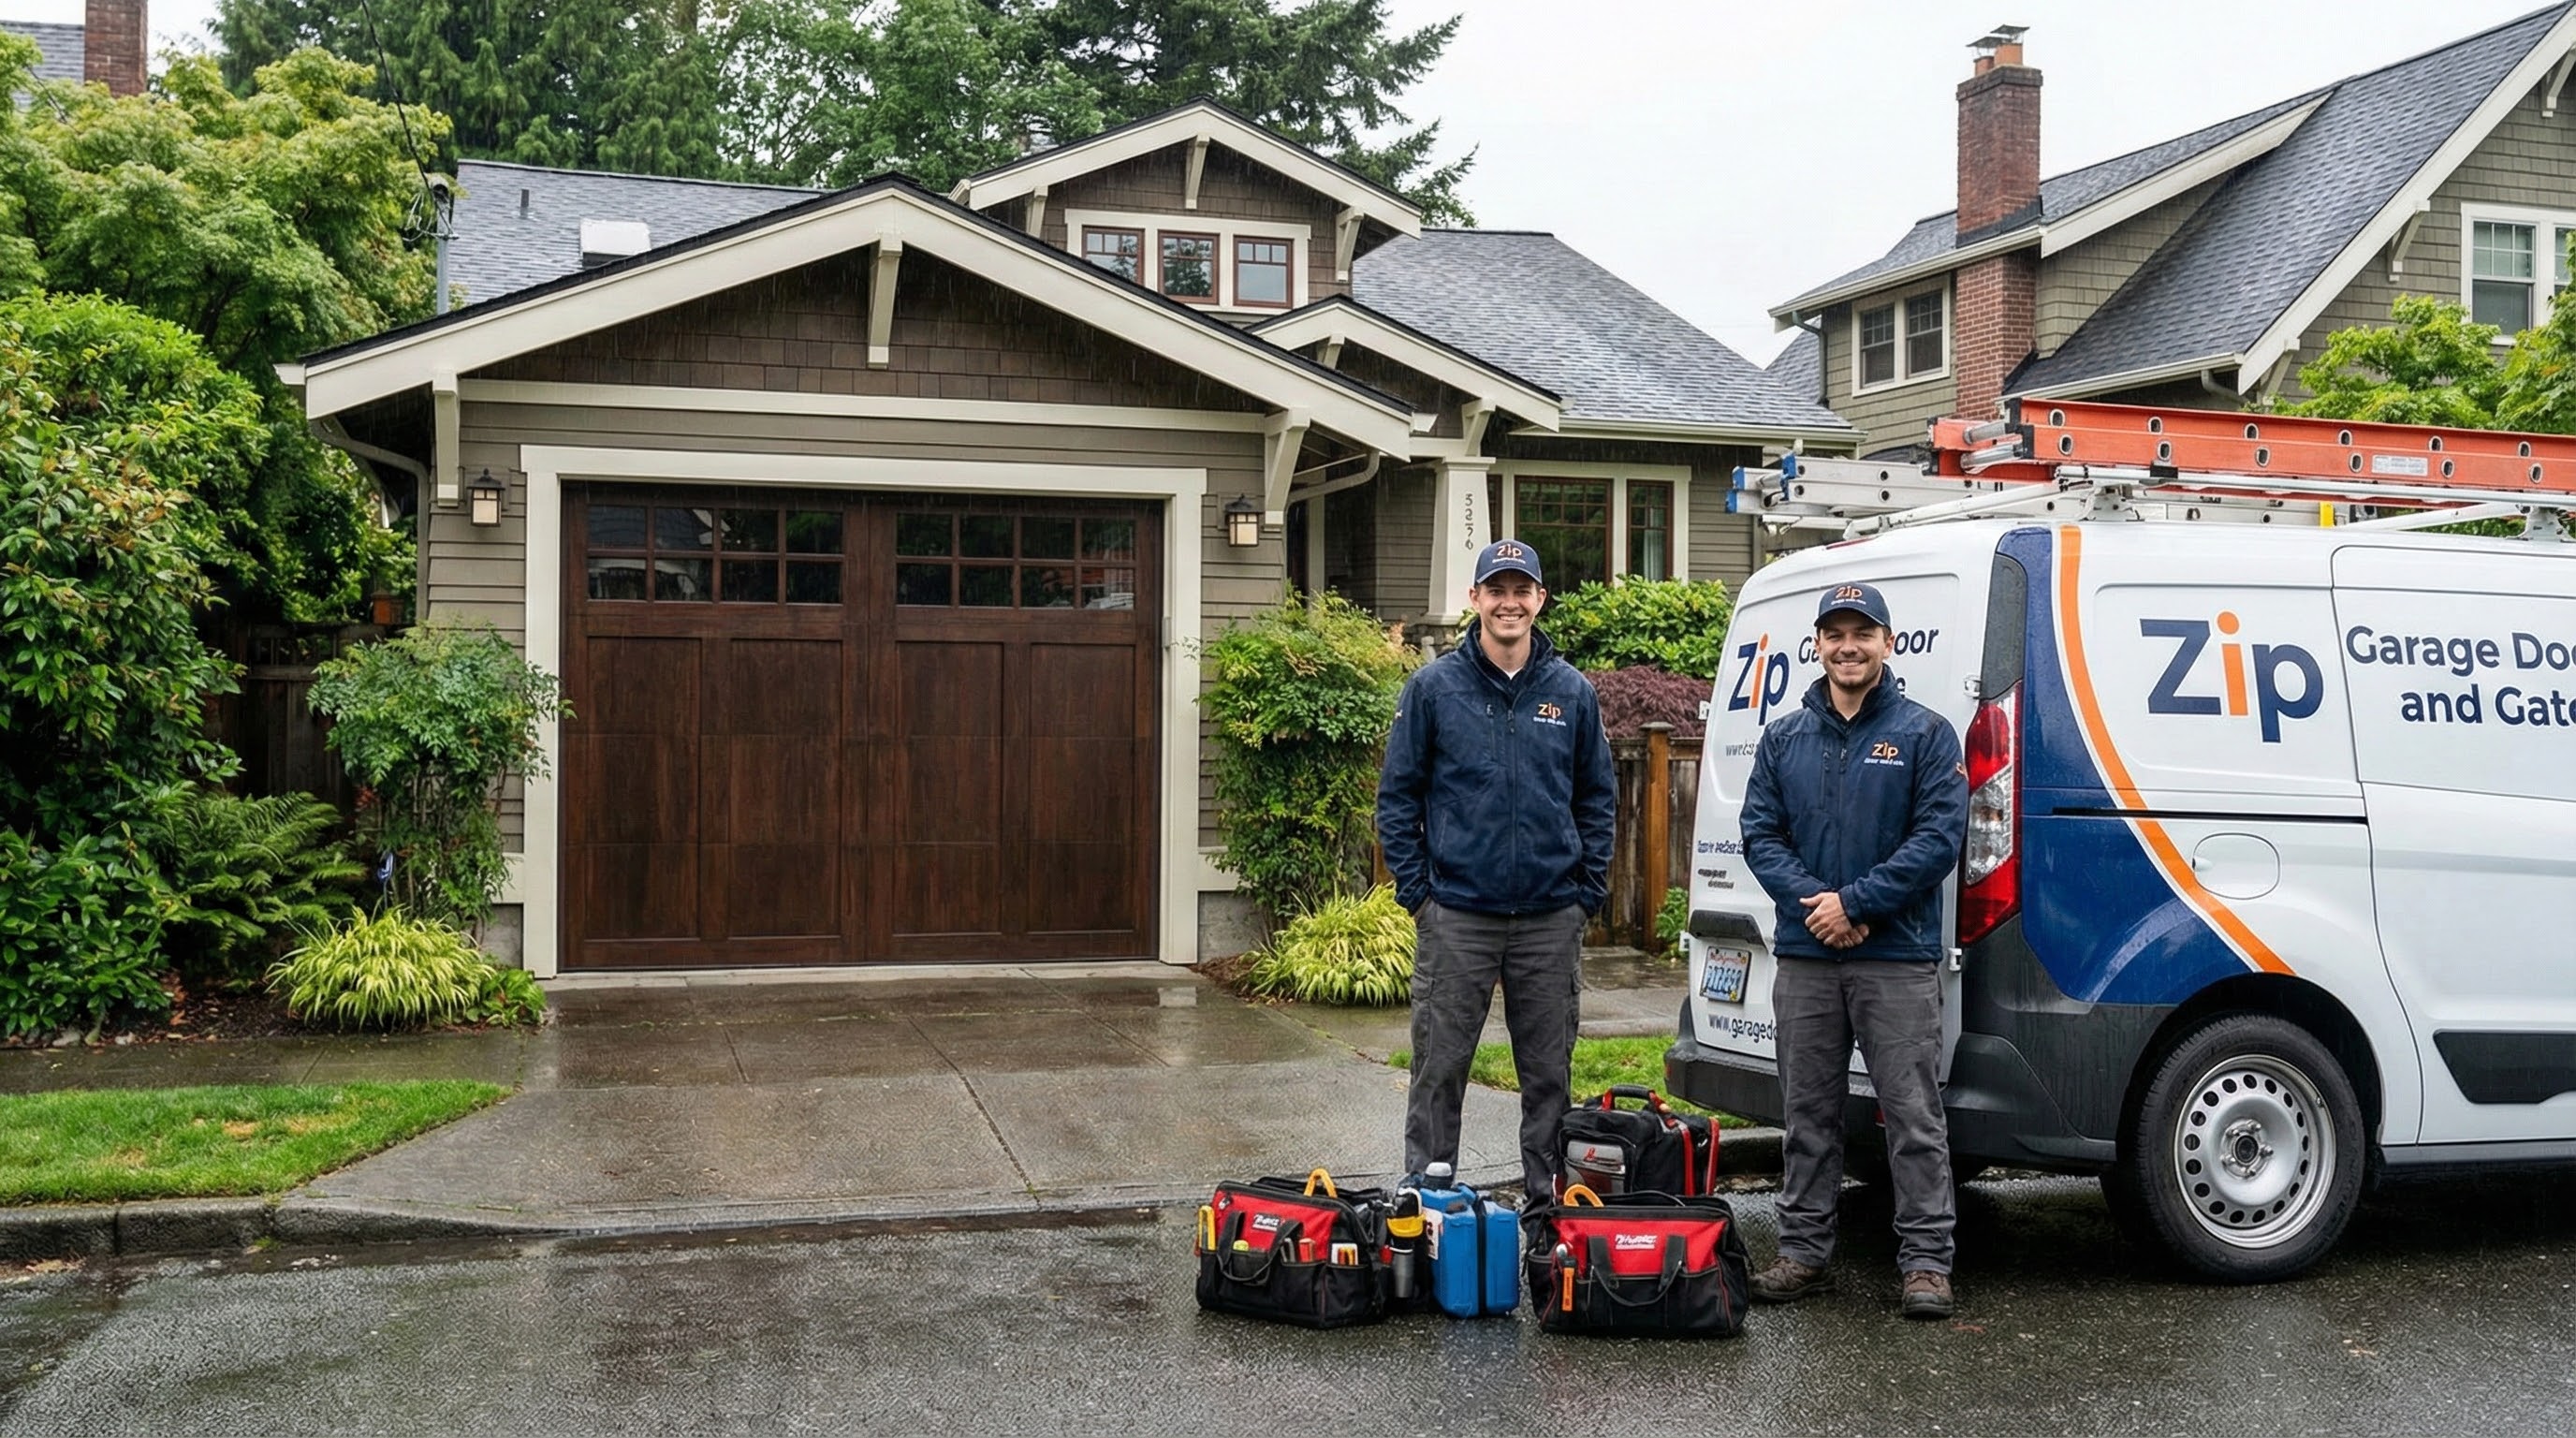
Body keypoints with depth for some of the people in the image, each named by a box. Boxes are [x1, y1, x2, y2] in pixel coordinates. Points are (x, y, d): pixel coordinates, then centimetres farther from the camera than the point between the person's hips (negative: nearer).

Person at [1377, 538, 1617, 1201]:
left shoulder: (1573, 692, 5)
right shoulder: (1433, 687, -1)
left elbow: (1598, 799, 11)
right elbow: (1398, 794, 2)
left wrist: (1588, 891, 3)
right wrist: (1415, 889, -4)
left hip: (1551, 918, 2)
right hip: (1456, 916, -2)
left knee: (1549, 1071, 10)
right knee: (1440, 1067, 2)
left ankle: (1549, 1198, 22)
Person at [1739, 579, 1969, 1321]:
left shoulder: (1925, 734, -1)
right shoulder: (1783, 739, 11)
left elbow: (1941, 837, -9)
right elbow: (1759, 834, 6)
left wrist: (1855, 902, -15)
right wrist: (1812, 902, -11)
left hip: (1898, 959, -4)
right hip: (1804, 957, 4)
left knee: (1913, 1114, -2)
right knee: (1807, 1112, 10)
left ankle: (1926, 1260, 5)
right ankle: (1804, 1251, 19)